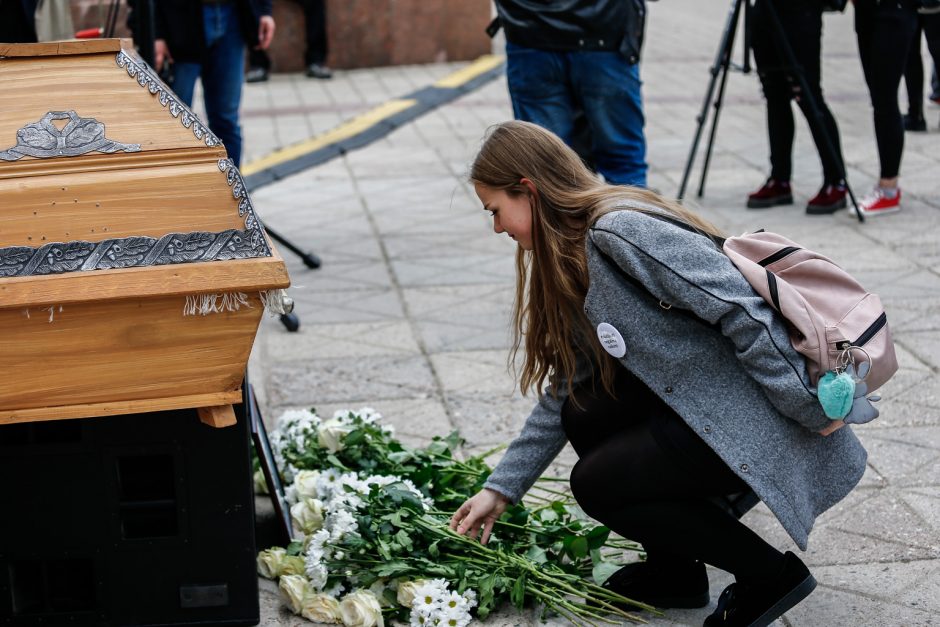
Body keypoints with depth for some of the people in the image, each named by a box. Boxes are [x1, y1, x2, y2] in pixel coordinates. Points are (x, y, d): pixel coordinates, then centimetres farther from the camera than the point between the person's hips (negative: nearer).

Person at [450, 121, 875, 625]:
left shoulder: (620, 230, -20)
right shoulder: (572, 262, 12)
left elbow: (743, 310, -24)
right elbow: (565, 390, 15)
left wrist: (810, 411, -20)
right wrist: (500, 489, 14)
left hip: (761, 412, -9)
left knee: (597, 484, -6)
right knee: (585, 416, 6)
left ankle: (769, 574, 5)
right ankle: (676, 569, 17)